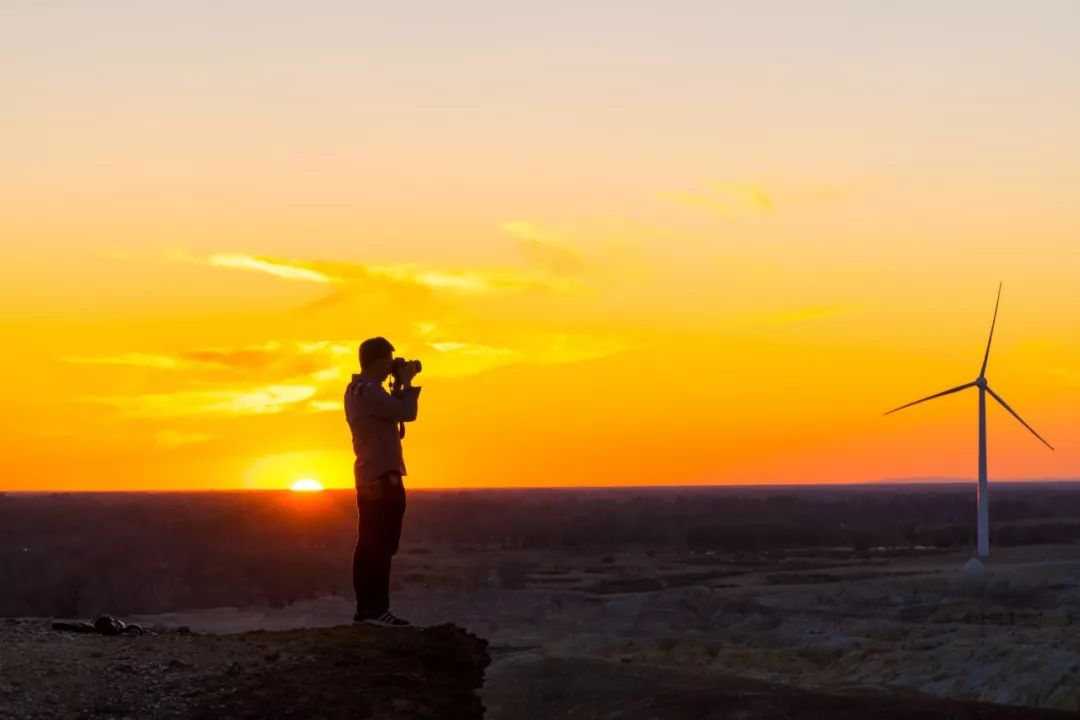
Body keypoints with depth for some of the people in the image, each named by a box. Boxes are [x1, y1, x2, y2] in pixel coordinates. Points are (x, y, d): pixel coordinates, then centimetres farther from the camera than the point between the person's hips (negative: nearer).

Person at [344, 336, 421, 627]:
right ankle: (376, 608, -11)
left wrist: (398, 386, 14)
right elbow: (407, 413, -18)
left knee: (368, 545, 9)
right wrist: (406, 382, -5)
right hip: (384, 477, -10)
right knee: (381, 546, -10)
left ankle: (365, 608, 10)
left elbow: (392, 412, 23)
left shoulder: (356, 390, 16)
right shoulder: (370, 391, -16)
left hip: (368, 478, 10)